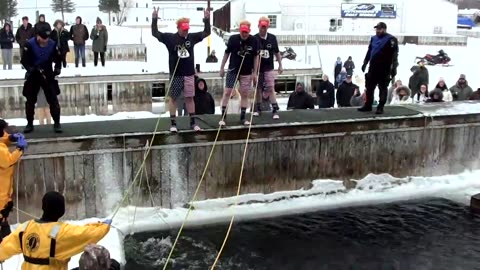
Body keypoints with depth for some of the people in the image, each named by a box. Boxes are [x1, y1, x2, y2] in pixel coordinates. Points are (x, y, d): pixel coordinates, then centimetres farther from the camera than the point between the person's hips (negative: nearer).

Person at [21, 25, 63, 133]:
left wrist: (57, 69, -12)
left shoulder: (52, 44, -7)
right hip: (33, 75, -1)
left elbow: (58, 59, 4)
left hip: (48, 75, 1)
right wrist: (32, 69, -26)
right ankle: (30, 123, 19)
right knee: (30, 100, 6)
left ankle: (57, 123, 4)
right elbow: (24, 61, -13)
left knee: (53, 100, -4)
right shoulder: (30, 44, -15)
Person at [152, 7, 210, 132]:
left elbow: (206, 32, 8)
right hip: (175, 74, -2)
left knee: (190, 98, 8)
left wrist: (207, 20, -4)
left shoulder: (192, 37, 4)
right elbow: (155, 33, -6)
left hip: (189, 74, 2)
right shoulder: (170, 37, -4)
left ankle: (193, 122, 16)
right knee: (172, 98, 4)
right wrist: (154, 19, -18)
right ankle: (173, 123, 12)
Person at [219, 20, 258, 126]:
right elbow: (227, 53, 2)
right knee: (227, 92, -2)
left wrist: (255, 73, -1)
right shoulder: (233, 39, -10)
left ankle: (242, 117, 14)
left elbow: (256, 57, 1)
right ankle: (223, 117, 5)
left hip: (247, 72, 1)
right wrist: (222, 68, 4)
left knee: (245, 94, 5)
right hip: (233, 70, -1)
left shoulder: (254, 41, -8)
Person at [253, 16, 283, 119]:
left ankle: (275, 110, -5)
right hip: (257, 68, 1)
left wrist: (280, 65, 8)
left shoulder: (272, 38, -3)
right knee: (258, 88, 10)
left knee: (271, 89, -6)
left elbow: (277, 52, 7)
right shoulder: (254, 39, -7)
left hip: (268, 68, -1)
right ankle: (258, 108, 23)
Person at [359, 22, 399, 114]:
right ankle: (368, 105, 20)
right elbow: (369, 52, 21)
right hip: (373, 68, 6)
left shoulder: (391, 39, -8)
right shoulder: (373, 38, 13)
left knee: (383, 88, 2)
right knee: (370, 87, 10)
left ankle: (380, 107, 7)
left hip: (384, 69, -6)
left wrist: (394, 68, -18)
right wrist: (365, 63, 21)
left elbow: (394, 55, -13)